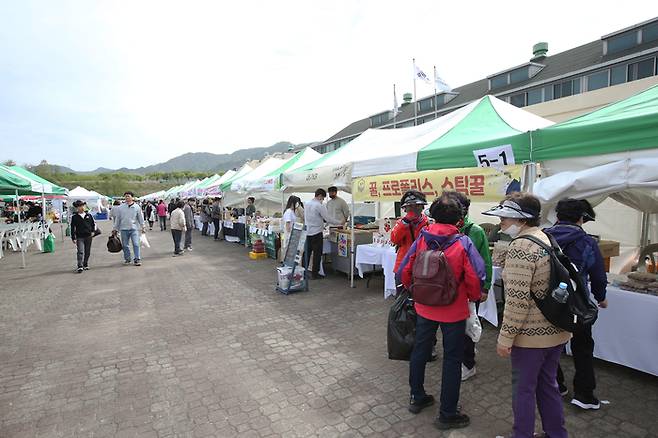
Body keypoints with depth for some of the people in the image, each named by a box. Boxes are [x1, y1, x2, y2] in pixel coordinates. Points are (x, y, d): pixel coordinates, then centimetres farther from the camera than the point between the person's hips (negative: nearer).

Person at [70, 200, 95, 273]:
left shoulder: (89, 215, 6)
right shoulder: (74, 217, 0)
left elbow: (93, 223, 17)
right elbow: (72, 228, 2)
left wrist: (93, 231, 3)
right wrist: (73, 238, -1)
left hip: (88, 237, 3)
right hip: (80, 237, -3)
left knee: (87, 252, 10)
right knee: (80, 252, -13)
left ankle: (85, 265, 23)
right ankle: (80, 266, -15)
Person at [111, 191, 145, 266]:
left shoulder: (137, 207, 3)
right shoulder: (120, 207, 4)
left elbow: (140, 218, 8)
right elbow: (117, 218, 10)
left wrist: (142, 227, 7)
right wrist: (115, 229, 10)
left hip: (134, 228, -2)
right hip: (124, 229, 2)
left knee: (136, 244, -7)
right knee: (125, 245, 8)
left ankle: (137, 259, -2)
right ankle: (127, 259, 21)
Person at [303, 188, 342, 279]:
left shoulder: (307, 204, 7)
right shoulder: (319, 205, -15)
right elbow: (328, 219, -16)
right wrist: (340, 223, -3)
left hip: (307, 232, 7)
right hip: (316, 233, -7)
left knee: (307, 253, 14)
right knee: (317, 254, 3)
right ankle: (315, 274, 8)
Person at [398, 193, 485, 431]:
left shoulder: (421, 239, -8)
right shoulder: (463, 243, -16)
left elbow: (404, 271, -6)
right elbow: (476, 277, -19)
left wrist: (413, 290, 13)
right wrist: (473, 297, 2)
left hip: (424, 307, 3)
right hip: (454, 311, -3)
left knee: (420, 351, 20)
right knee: (452, 359, 11)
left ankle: (417, 398, 37)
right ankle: (447, 414, 23)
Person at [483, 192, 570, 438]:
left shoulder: (521, 247, -23)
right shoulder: (549, 239, 6)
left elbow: (517, 300, -26)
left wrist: (505, 338, -18)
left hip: (531, 335, -9)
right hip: (556, 331, 9)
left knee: (523, 388, 10)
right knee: (547, 384, 23)